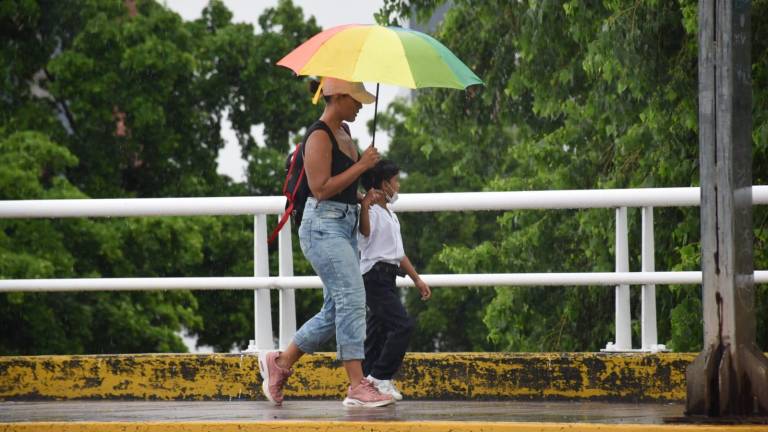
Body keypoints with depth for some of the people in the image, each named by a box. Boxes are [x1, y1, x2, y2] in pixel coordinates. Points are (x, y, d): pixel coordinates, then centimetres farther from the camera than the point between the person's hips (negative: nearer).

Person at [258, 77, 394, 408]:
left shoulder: (344, 132, 16)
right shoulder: (319, 136, -13)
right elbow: (321, 188, -20)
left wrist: (368, 194, 14)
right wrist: (361, 166, -18)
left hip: (346, 225, 10)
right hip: (324, 227, -10)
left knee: (336, 310, 10)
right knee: (352, 299, -16)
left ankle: (279, 362, 23)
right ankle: (357, 387, -17)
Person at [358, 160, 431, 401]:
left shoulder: (390, 215, 21)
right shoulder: (372, 212, -11)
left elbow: (398, 253, 28)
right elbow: (365, 231, -34)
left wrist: (417, 280, 29)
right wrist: (364, 206, -49)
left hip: (387, 279, 10)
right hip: (375, 277, -10)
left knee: (378, 331, 9)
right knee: (403, 325, -17)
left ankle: (365, 379, 11)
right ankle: (379, 377, -14)